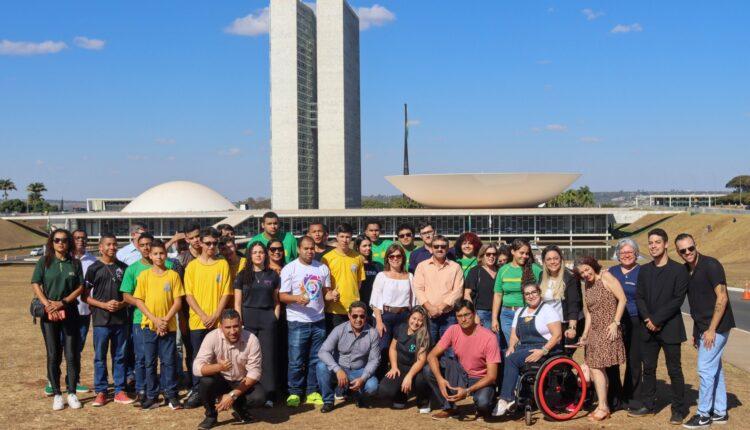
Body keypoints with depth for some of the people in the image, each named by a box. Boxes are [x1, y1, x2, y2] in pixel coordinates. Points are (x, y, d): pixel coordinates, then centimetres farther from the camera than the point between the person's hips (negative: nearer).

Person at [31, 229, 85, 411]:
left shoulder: (75, 263, 5)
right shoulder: (44, 262, 3)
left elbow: (80, 287, 1)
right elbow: (35, 285, -2)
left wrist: (62, 302, -11)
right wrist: (47, 304, -15)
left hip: (70, 312, 1)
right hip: (49, 313, -1)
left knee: (72, 355, 1)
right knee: (53, 355, 3)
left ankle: (72, 393, 10)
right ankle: (56, 394, 11)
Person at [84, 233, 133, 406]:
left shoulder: (123, 268, 8)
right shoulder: (94, 268, 0)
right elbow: (85, 296, 0)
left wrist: (122, 304, -8)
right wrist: (104, 305, -12)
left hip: (121, 319, 2)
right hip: (101, 320, -2)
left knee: (119, 356, 8)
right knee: (100, 357, 2)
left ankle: (120, 391, 15)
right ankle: (100, 392, 11)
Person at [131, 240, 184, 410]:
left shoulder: (173, 275, 1)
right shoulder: (144, 275, 2)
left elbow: (178, 301, 0)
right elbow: (139, 301, 0)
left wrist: (166, 320, -11)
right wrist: (155, 320, -10)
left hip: (168, 326, -1)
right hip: (149, 325, 1)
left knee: (169, 361, 2)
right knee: (150, 362, 6)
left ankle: (171, 395, 9)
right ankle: (151, 396, 14)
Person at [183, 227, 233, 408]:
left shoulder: (223, 264, 4)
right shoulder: (192, 266, 4)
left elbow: (226, 293, 1)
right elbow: (189, 295, 1)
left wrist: (215, 316, -9)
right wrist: (203, 315, -9)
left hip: (218, 321, 0)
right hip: (197, 321, 0)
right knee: (198, 357, 3)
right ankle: (196, 392, 11)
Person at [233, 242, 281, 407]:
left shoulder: (273, 275, 8)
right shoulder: (243, 275, 6)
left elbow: (277, 301, 11)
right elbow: (237, 303, 5)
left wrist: (275, 319, 0)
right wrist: (239, 323, -4)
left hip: (268, 319, 0)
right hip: (248, 319, 0)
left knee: (268, 356, 0)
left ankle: (268, 395, 4)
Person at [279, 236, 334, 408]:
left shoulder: (322, 268, 8)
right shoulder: (289, 269, -4)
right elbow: (282, 296, -6)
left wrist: (331, 295, -9)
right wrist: (297, 298, -25)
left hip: (318, 321, 4)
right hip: (298, 322, -4)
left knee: (316, 360, 10)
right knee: (296, 361, -1)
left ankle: (313, 392, 19)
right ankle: (294, 393, 11)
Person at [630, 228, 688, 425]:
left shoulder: (678, 270, -5)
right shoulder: (644, 270, 11)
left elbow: (678, 299, -11)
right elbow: (639, 297, 7)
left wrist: (656, 320, -13)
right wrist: (647, 319, -8)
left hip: (670, 327, -5)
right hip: (648, 327, 5)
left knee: (674, 370, 1)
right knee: (648, 368, 11)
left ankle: (678, 410, 10)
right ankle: (648, 405, 20)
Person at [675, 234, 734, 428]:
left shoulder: (710, 265, -15)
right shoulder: (686, 271, 9)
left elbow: (722, 298, -18)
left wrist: (711, 329, -19)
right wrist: (695, 332, 16)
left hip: (716, 326, -8)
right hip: (703, 327, 8)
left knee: (706, 369, -6)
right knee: (714, 369, 14)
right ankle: (720, 412, 22)